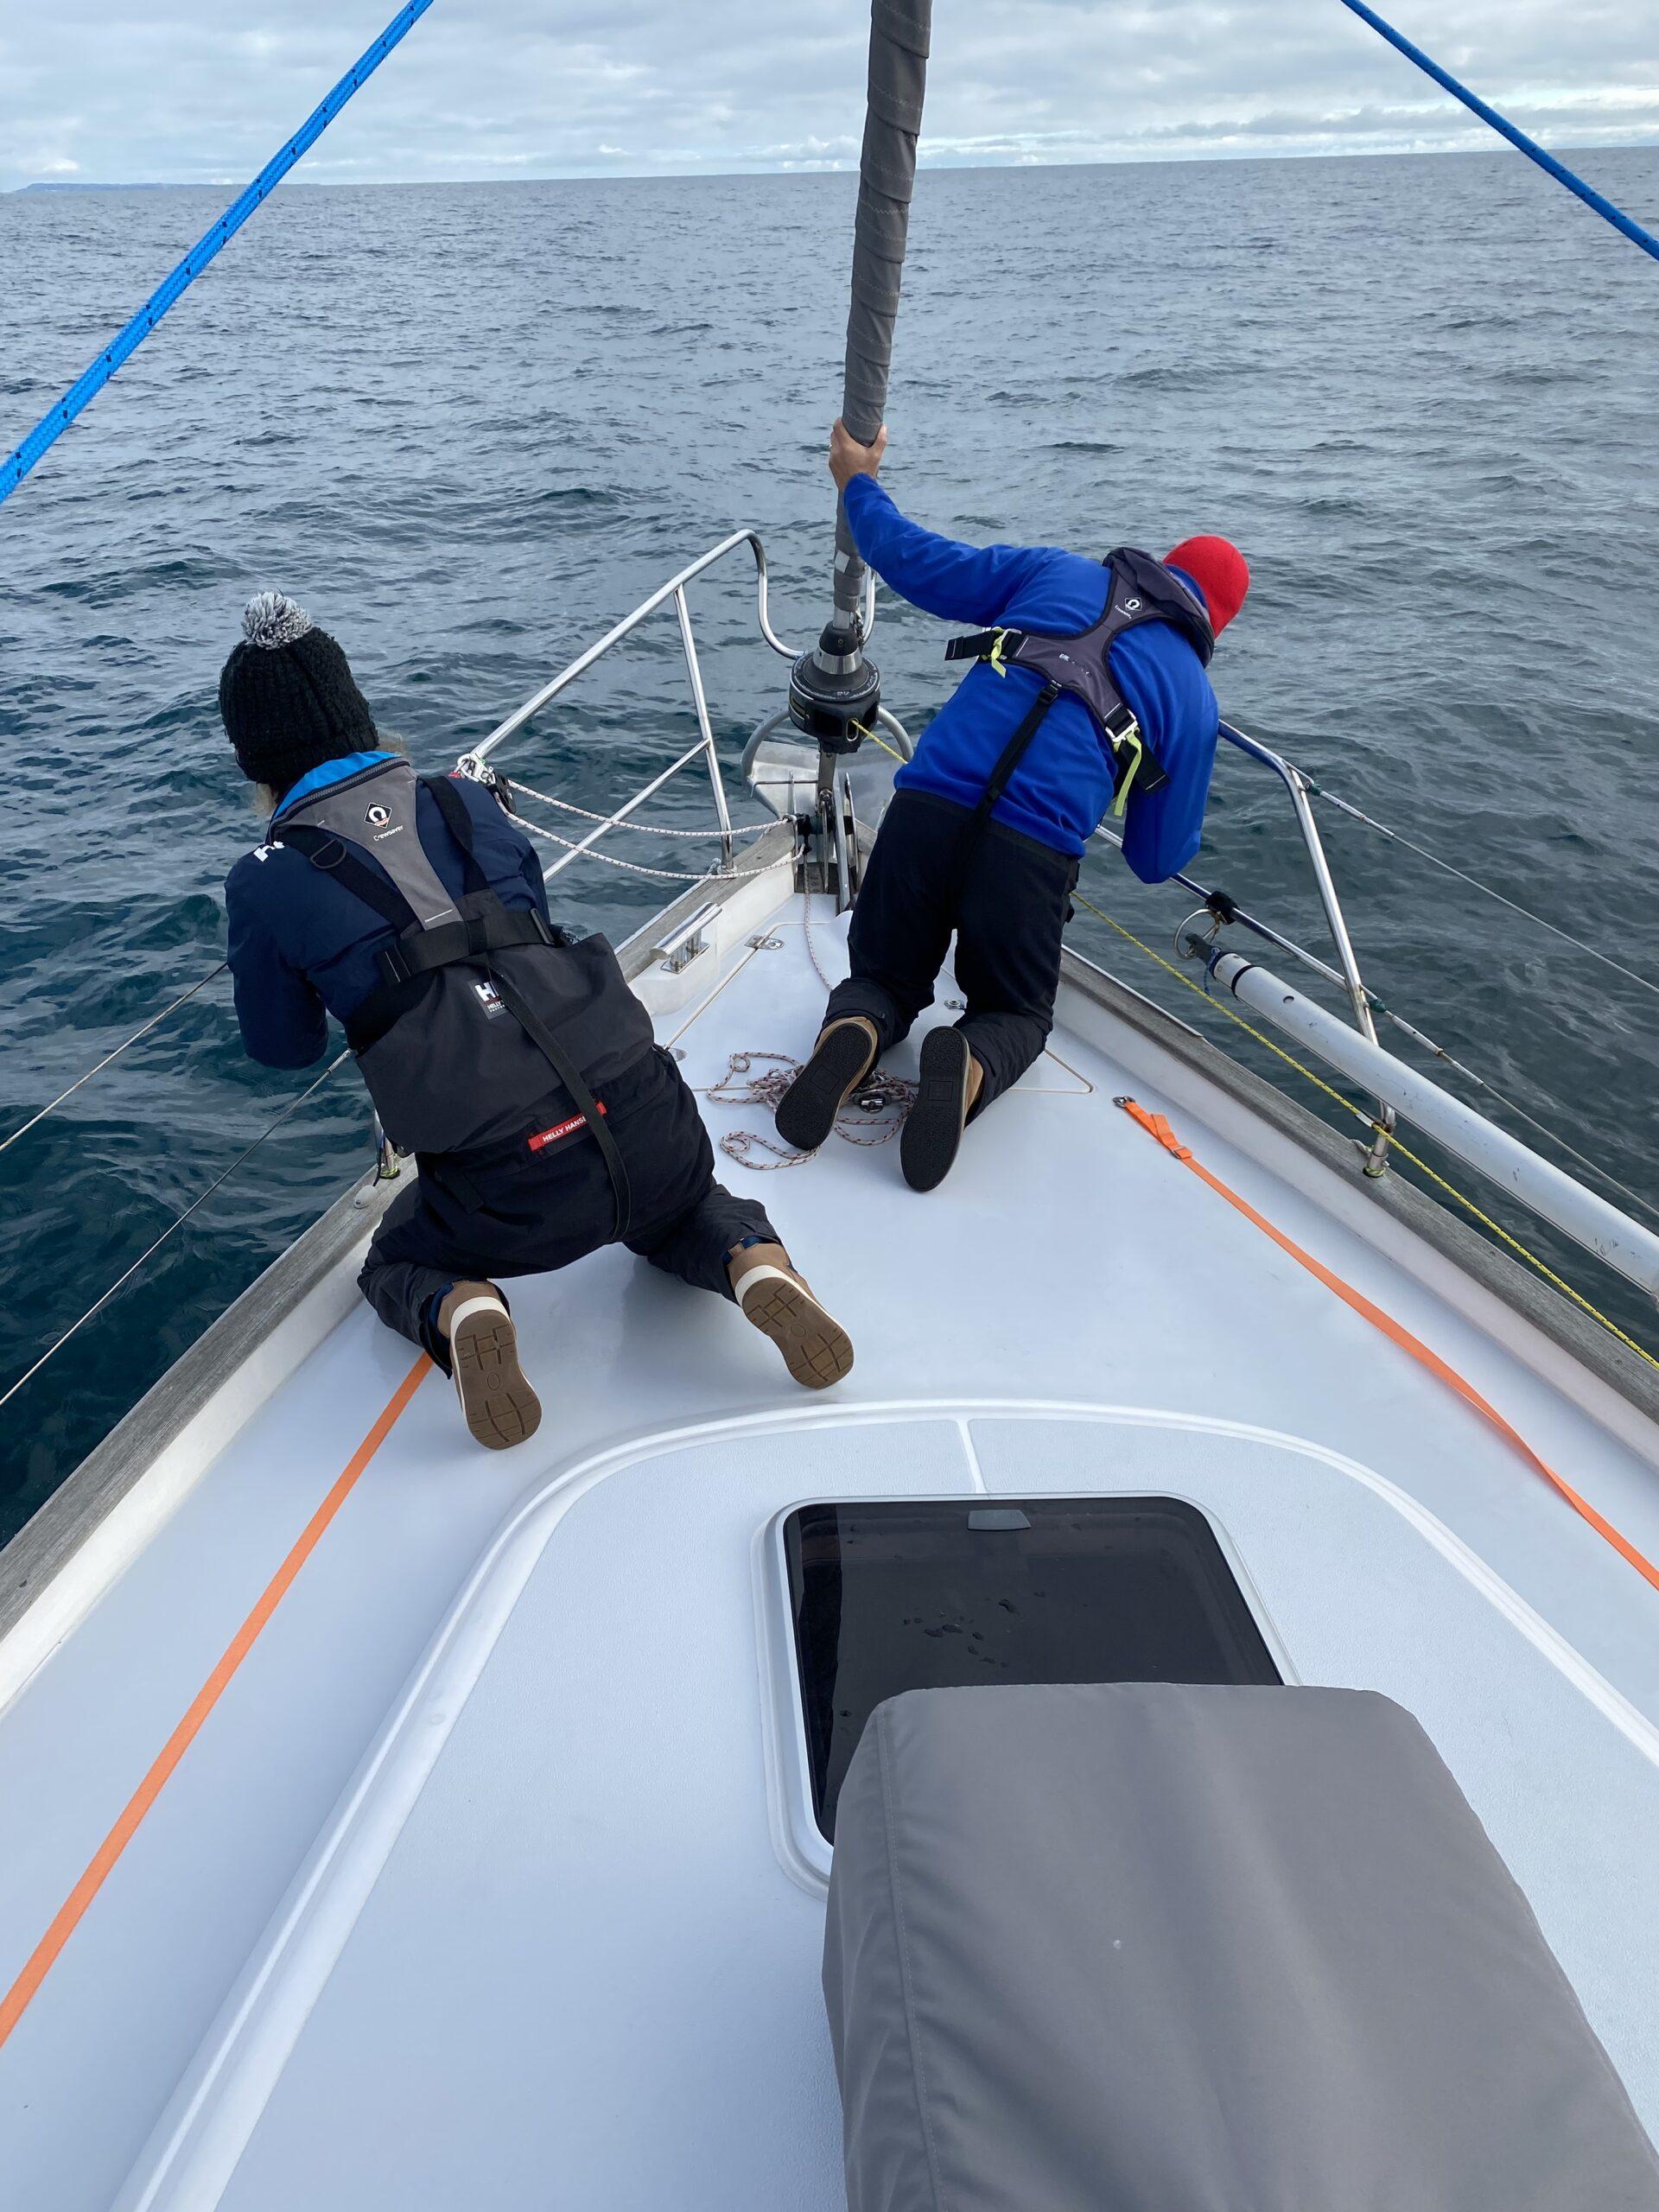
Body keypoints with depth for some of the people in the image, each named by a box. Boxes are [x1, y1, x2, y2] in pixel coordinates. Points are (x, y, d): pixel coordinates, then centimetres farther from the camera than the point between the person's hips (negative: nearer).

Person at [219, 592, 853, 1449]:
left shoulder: (267, 882, 1)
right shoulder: (468, 802, 11)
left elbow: (284, 1049, 17)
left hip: (510, 1193, -3)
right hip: (650, 1124, 3)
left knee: (394, 1265, 31)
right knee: (677, 1213, 37)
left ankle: (460, 1312, -3)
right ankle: (756, 1264, 4)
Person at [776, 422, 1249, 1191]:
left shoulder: (1059, 572, 20)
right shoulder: (1194, 697, 17)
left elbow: (918, 564, 19)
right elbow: (1158, 859, 20)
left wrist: (859, 484, 36)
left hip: (926, 805, 2)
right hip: (1034, 848, -1)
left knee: (885, 977, 24)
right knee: (1016, 1012, 23)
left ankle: (855, 1033, -14)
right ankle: (971, 1067, -15)